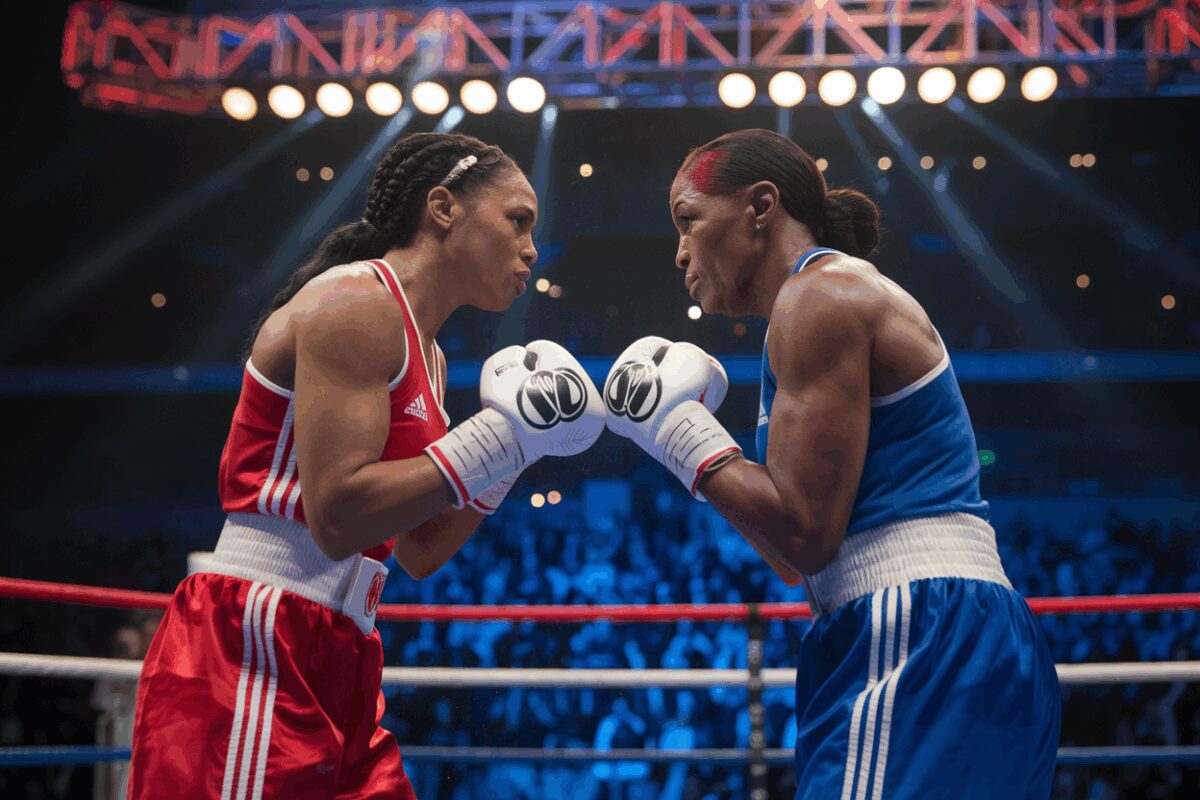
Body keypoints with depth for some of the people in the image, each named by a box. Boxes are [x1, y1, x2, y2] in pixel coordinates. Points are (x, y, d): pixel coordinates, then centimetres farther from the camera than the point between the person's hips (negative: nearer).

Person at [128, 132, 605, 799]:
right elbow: (337, 517, -21)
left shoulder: (425, 357, 18)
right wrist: (500, 436, -17)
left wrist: (515, 444, 10)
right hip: (253, 650, -10)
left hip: (333, 666, 10)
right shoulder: (356, 304, -11)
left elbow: (419, 553, 19)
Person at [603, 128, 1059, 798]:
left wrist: (678, 429, -5)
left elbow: (805, 533, -17)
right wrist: (695, 424, 19)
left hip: (922, 641, -10)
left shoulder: (822, 293, -8)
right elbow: (796, 565, 20)